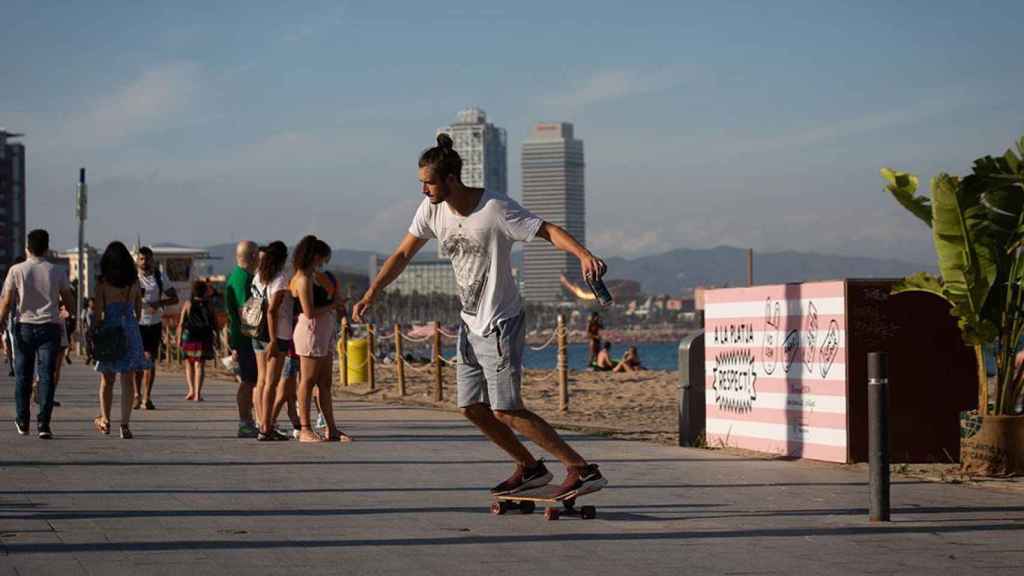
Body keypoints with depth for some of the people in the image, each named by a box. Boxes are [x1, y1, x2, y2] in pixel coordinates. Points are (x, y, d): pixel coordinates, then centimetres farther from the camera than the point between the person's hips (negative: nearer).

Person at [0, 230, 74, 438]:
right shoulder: (56, 272, 1)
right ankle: (43, 423, -11)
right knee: (46, 375, -2)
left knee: (23, 376, 12)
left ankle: (22, 422, 21)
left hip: (24, 327, 0)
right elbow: (68, 301, 9)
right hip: (49, 327, 0)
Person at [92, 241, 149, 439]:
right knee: (128, 380, 2)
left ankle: (105, 420, 24)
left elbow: (98, 310, -7)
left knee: (107, 379, 13)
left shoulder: (103, 283, -6)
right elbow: (139, 308, 10)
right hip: (130, 330, 2)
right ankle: (125, 424, -4)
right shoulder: (134, 281, 2)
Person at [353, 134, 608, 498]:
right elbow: (403, 254, 11)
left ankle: (583, 470, -9)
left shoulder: (496, 210, -21)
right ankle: (530, 468, 23)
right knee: (472, 408, 9)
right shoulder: (432, 210, -1)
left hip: (501, 325, -8)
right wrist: (372, 294, 5)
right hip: (470, 324, 8)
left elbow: (549, 231, -22)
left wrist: (583, 255, -40)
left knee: (505, 411, -13)